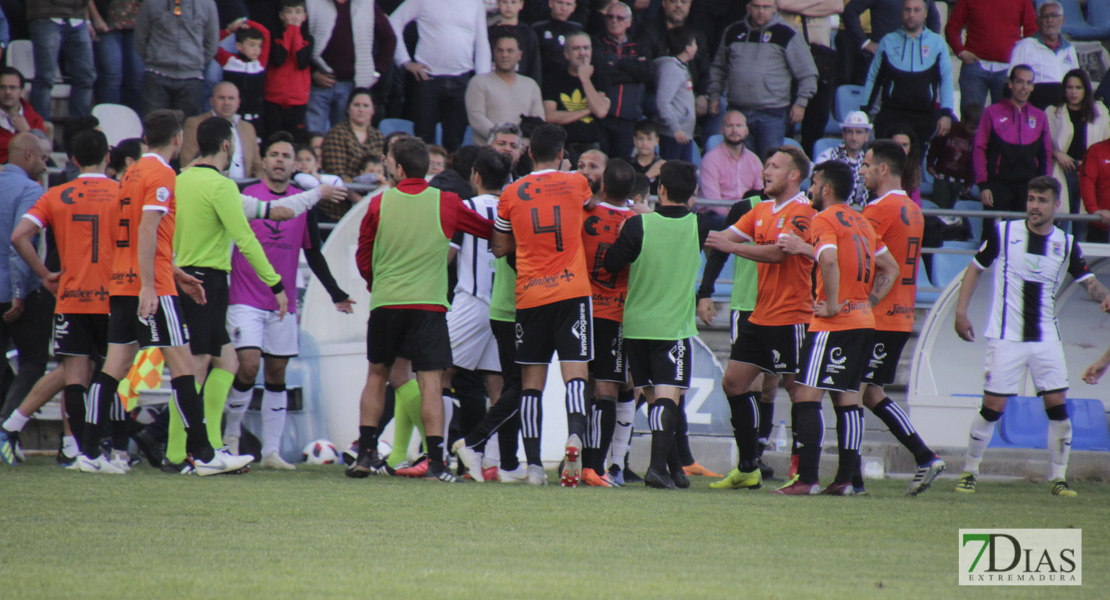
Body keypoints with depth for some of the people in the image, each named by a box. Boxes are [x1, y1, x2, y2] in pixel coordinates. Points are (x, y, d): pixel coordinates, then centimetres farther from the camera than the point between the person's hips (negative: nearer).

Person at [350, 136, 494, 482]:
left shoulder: (379, 204, 1)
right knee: (430, 382, -3)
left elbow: (363, 257, 11)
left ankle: (366, 454, 13)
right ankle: (435, 462, -11)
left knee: (377, 376, 16)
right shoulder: (445, 203, 0)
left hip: (385, 302, 1)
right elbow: (490, 231, 13)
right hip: (429, 303, -1)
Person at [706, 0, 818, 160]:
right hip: (738, 111, 4)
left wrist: (801, 103, -5)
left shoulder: (786, 35, 0)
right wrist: (714, 95, 16)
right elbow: (718, 67, 25)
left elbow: (808, 73, 2)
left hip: (772, 113, -4)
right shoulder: (733, 32, 12)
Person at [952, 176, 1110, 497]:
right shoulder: (1002, 232, -3)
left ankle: (1058, 478, 7)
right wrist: (961, 311, -2)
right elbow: (975, 268, 6)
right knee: (993, 407, -5)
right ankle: (969, 472, 10)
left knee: (1057, 407, -3)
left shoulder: (1066, 244, 4)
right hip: (1006, 338, -3)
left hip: (1046, 338, 3)